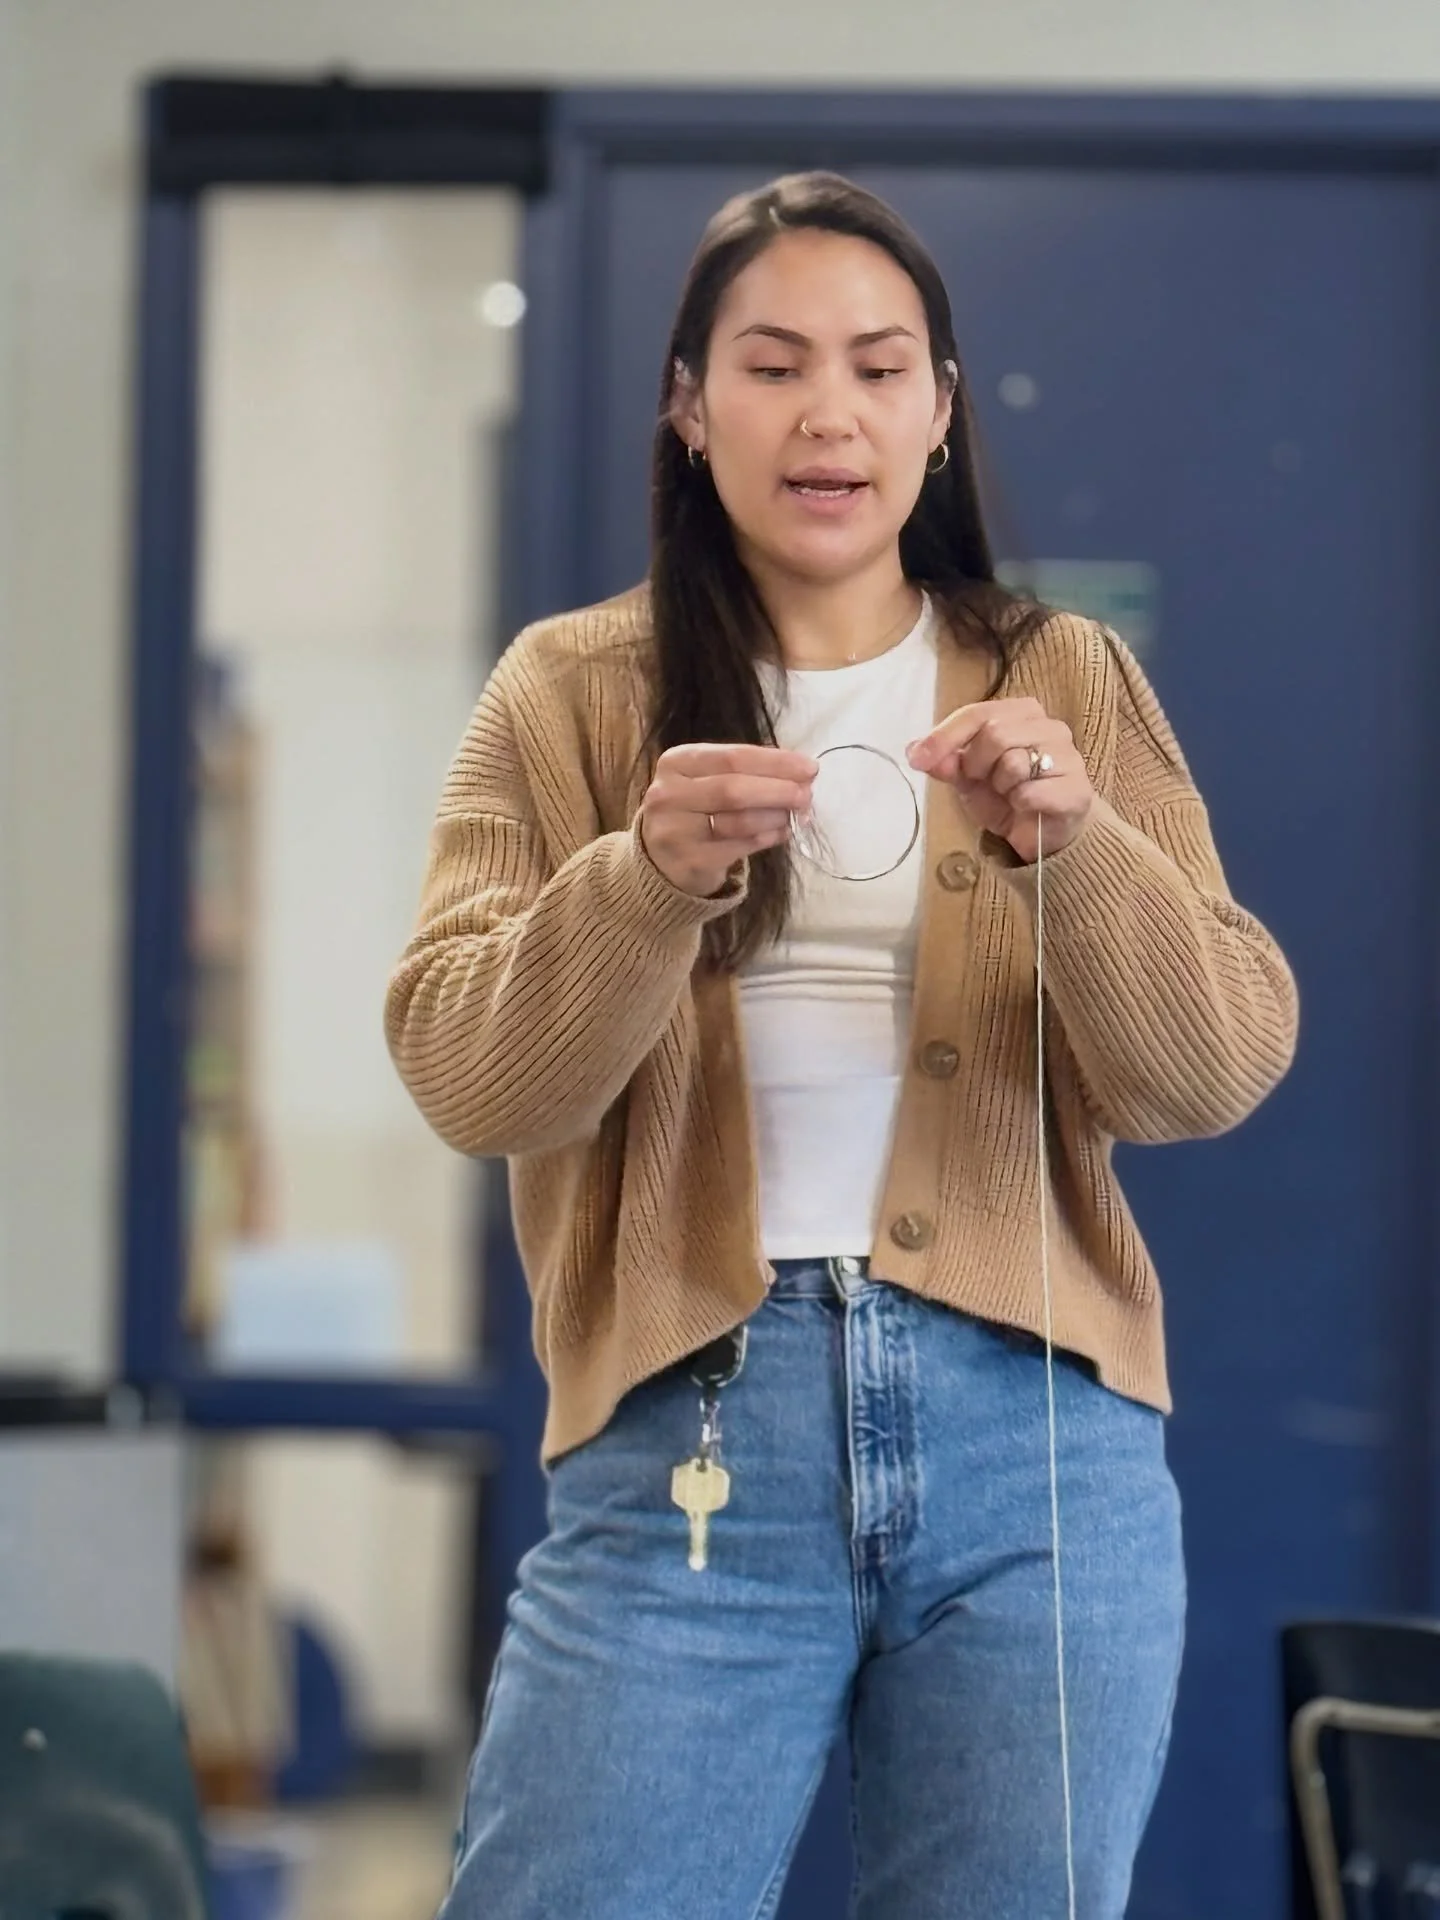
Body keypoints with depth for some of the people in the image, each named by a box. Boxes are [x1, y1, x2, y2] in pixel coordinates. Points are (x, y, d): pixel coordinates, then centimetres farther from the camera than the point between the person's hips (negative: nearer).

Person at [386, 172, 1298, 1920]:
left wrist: (1073, 851, -17)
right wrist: (651, 880, -21)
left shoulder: (1068, 682, 11)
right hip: (692, 1424, -1)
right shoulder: (572, 693, 8)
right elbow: (460, 1070, -3)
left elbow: (1220, 1070, 2)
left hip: (1035, 1429, 1)